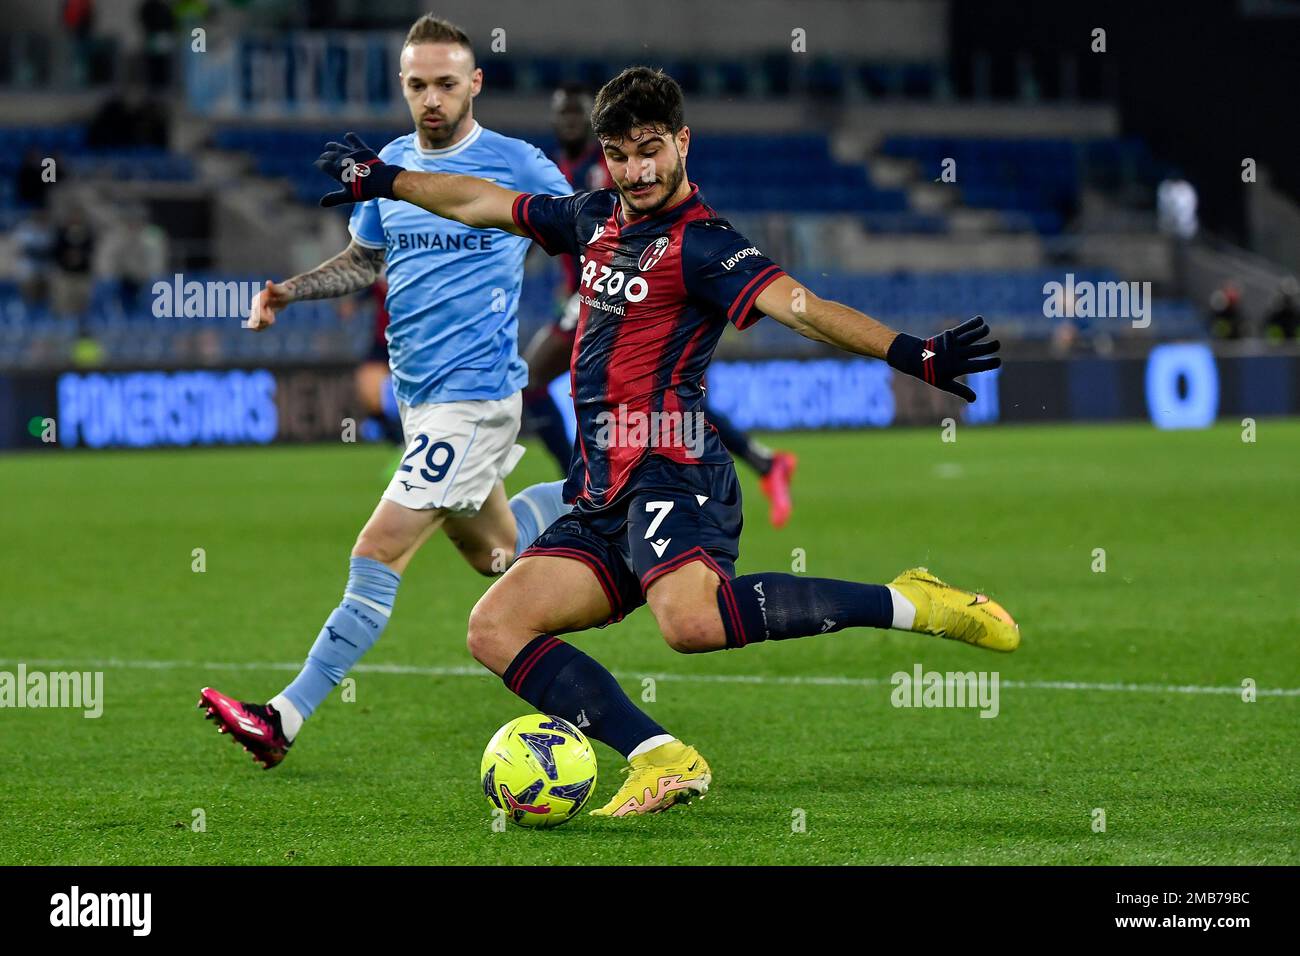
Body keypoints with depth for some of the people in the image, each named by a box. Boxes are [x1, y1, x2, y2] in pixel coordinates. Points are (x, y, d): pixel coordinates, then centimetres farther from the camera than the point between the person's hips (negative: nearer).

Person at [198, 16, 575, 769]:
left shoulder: (518, 167, -9)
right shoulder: (390, 166, 8)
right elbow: (365, 261, 22)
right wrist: (290, 291, 6)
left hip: (474, 396, -8)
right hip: (417, 395, 8)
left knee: (379, 554, -14)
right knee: (493, 549, 21)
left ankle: (286, 718, -14)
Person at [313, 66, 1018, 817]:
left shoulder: (701, 244, -8)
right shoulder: (598, 219, 17)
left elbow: (795, 303, -23)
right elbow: (484, 203, 32)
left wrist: (909, 353, -38)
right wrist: (385, 181, 42)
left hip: (669, 470, -9)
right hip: (602, 496, 9)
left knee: (691, 620, -36)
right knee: (495, 629, -3)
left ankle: (905, 603, -21)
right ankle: (662, 759, -13)